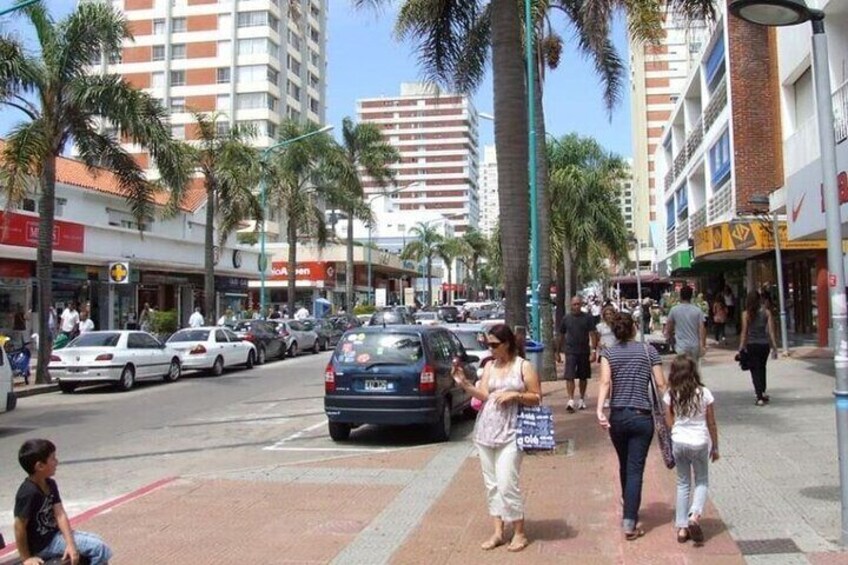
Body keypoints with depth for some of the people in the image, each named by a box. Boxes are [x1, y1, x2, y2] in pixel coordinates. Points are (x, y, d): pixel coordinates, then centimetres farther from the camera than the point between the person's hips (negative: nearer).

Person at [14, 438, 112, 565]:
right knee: (99, 548, -12)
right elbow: (19, 527, -22)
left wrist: (70, 544, -15)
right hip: (43, 544, -9)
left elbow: (60, 515, -6)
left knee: (96, 541, 14)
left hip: (54, 534, 9)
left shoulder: (50, 484, 1)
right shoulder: (29, 492, -26)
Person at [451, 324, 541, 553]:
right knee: (491, 484, 9)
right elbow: (483, 395, 2)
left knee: (507, 484, -8)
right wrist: (464, 383, -11)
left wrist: (514, 395, -14)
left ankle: (519, 533, 9)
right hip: (485, 430, 5)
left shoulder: (524, 366, -2)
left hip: (509, 433, -5)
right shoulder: (489, 366, 10)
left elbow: (536, 398, 0)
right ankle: (498, 532, 19)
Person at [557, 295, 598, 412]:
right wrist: (559, 351, 13)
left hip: (584, 352, 1)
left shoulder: (587, 318, 0)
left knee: (583, 377, 11)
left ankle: (582, 400, 26)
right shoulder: (566, 318, 4)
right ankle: (570, 401, -14)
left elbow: (593, 334, -3)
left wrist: (593, 351, -12)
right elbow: (561, 336, 11)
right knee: (569, 376, -11)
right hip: (570, 352, 0)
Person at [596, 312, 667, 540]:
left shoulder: (608, 353, 1)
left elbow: (605, 382, -14)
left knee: (624, 466, 20)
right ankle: (629, 522, -6)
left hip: (617, 417, 2)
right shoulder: (648, 350, 1)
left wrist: (600, 410, -20)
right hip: (642, 418, -2)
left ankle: (630, 512, 39)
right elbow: (661, 385, -4)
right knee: (635, 469, 0)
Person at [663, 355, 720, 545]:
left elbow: (669, 423, -1)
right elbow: (711, 424, -1)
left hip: (678, 443, 1)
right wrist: (715, 447, 9)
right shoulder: (704, 393, -8)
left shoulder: (670, 395, -6)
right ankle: (695, 515, -6)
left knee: (683, 483, 14)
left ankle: (682, 527, 14)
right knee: (702, 481, 17)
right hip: (700, 443, -1)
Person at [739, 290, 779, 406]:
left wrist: (741, 347, -4)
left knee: (755, 370, 3)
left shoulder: (746, 314, -5)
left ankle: (760, 397, -4)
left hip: (751, 345, -2)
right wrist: (774, 347, 1)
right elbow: (771, 330, -2)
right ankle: (762, 391, 28)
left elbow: (744, 331, -7)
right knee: (762, 368, 23)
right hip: (764, 344, 2)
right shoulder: (767, 312, -1)